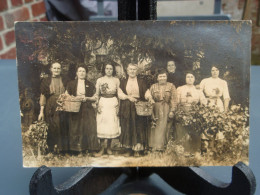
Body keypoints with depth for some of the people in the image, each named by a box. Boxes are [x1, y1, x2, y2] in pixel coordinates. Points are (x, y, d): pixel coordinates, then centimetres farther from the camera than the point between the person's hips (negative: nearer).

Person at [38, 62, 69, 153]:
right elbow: (43, 96, 3)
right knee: (51, 128, 0)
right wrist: (41, 111, -2)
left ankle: (62, 148, 12)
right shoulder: (46, 81, 6)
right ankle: (52, 148, 13)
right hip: (50, 108, -1)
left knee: (62, 128, 1)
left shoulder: (65, 81, 10)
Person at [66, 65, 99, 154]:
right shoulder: (71, 84, 11)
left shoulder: (90, 85, 11)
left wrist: (87, 98, -9)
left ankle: (91, 149, 0)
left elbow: (94, 98, 10)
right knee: (75, 129, -3)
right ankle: (76, 150, 5)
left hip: (87, 110, 0)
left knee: (89, 128, -6)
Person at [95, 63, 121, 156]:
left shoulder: (116, 80, 5)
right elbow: (97, 94, 7)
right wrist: (98, 105, -3)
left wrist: (118, 106, 1)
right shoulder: (100, 80, 5)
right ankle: (102, 148, 8)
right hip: (102, 103, 0)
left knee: (112, 125, 2)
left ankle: (109, 147, 17)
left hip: (113, 103, 1)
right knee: (101, 126, -1)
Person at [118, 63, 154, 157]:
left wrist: (149, 97, -23)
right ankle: (128, 149, 9)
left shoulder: (141, 81, 9)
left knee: (138, 127, -2)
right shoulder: (123, 81, 11)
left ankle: (138, 149, 6)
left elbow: (146, 92, -2)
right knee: (127, 127, 1)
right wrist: (128, 97, -16)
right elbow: (120, 93, 0)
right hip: (126, 108, 1)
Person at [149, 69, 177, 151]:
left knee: (164, 128, -3)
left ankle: (161, 146, 5)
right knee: (156, 128, 0)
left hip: (167, 110, -2)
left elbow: (174, 100, -2)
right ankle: (155, 146, 8)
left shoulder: (171, 86, 4)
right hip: (156, 110, 2)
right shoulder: (153, 87, 11)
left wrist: (172, 111, -12)